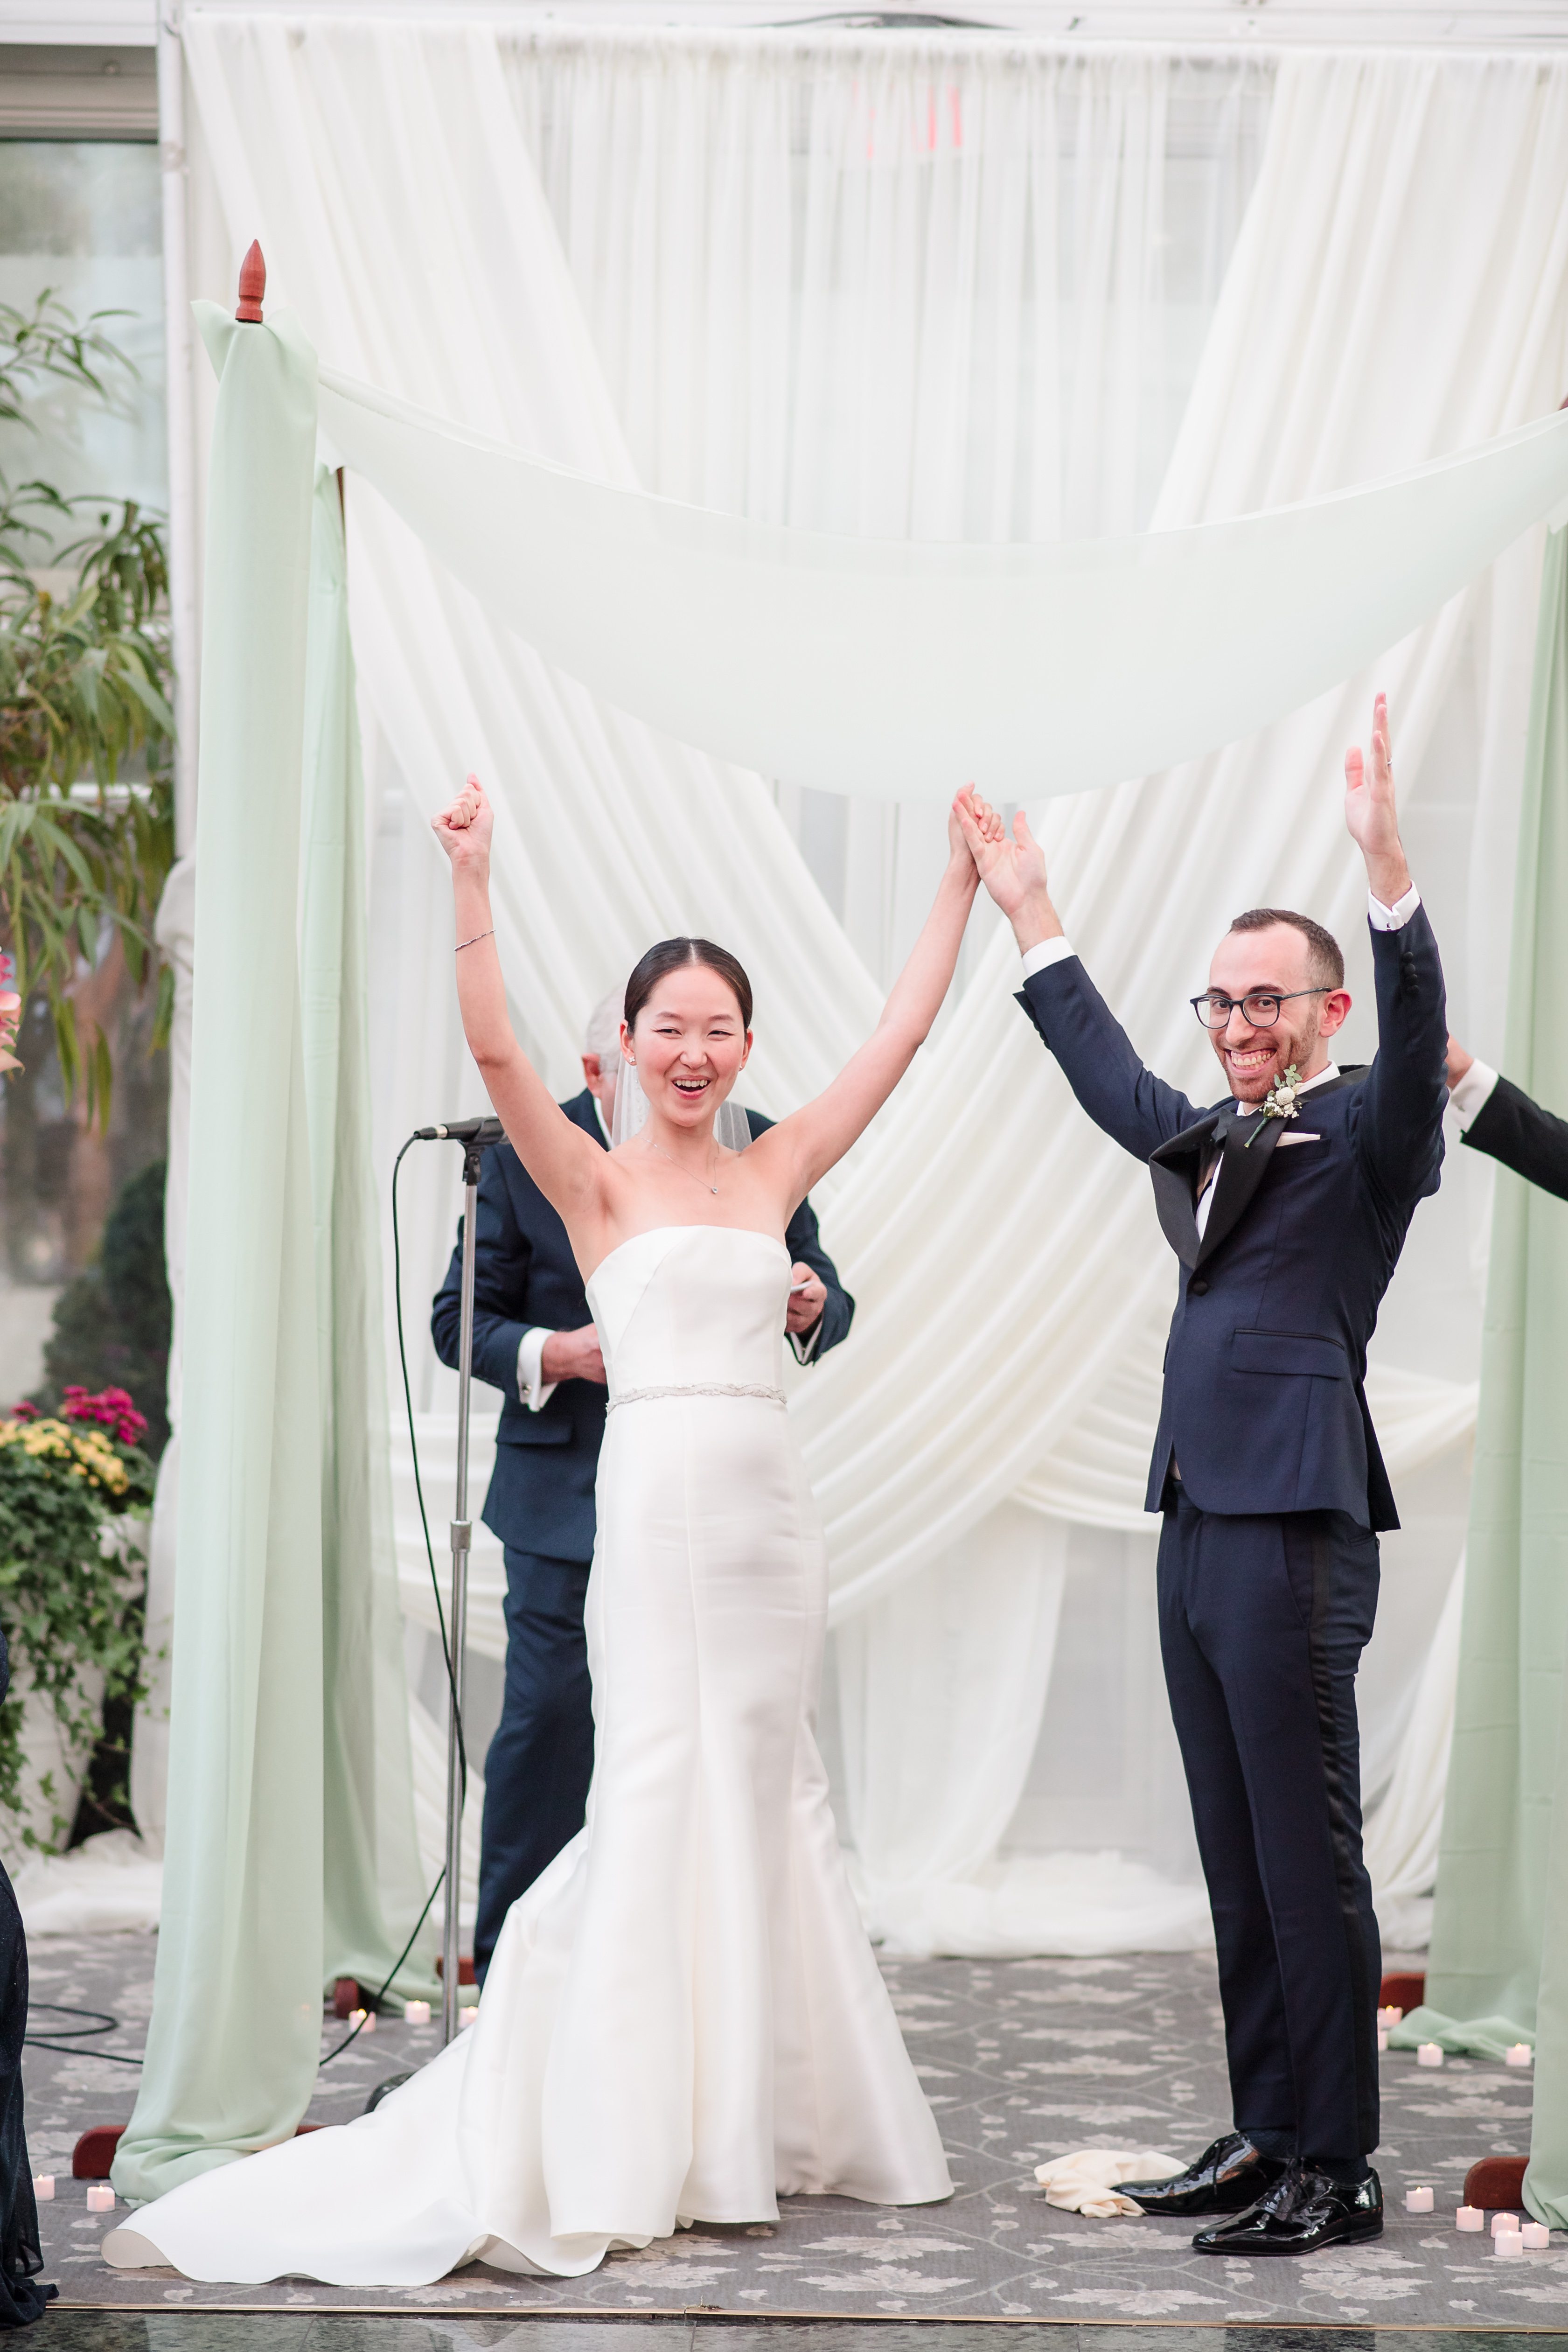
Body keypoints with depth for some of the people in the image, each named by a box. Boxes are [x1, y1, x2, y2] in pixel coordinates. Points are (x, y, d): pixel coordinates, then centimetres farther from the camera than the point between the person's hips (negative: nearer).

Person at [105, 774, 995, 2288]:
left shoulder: (773, 1173, 13)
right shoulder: (594, 1183, 1)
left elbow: (900, 1034, 13)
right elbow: (494, 1048, -14)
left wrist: (963, 883, 12)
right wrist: (471, 888, -24)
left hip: (771, 1509, 5)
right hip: (657, 1496, -5)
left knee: (760, 1792, 9)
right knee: (659, 1789, -6)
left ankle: (755, 2119, 18)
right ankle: (624, 2144, 0)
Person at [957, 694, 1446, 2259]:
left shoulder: (1363, 1135, -2)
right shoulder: (1202, 1142, 19)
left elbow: (1417, 1046, -21)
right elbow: (1102, 1072, 35)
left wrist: (1385, 864, -33)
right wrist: (1027, 914, 38)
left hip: (1297, 1532, -8)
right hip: (1197, 1528, 8)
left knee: (1309, 1861, -5)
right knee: (1238, 1866, 11)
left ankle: (1333, 2170, 0)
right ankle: (1261, 2141, 18)